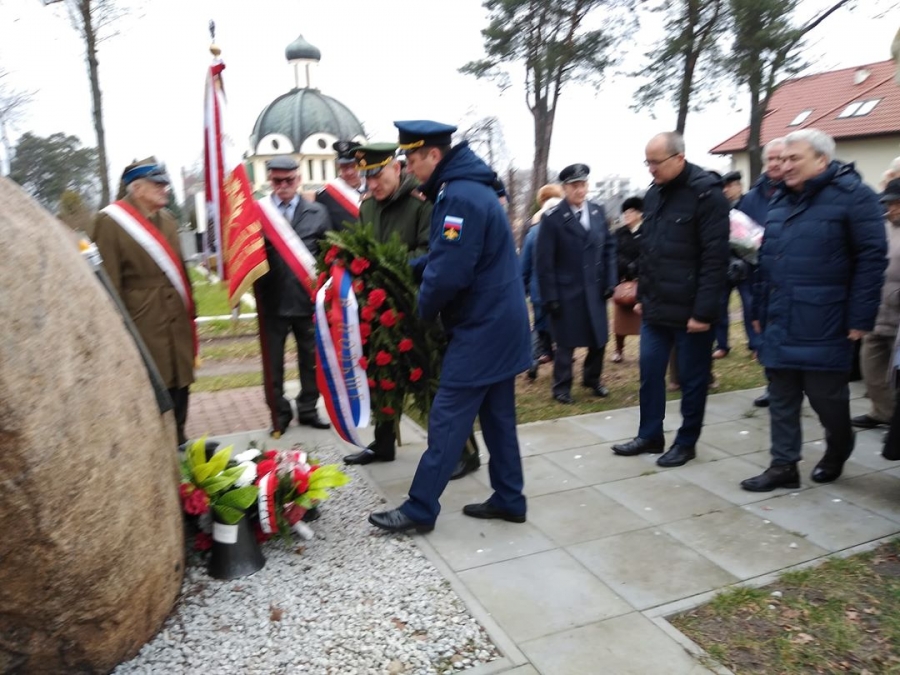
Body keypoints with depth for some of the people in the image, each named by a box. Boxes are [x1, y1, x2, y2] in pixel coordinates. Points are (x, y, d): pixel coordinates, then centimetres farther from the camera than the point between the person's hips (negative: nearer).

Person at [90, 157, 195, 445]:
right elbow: (108, 282, -11)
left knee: (179, 384, 14)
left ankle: (178, 443, 30)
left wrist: (189, 310, 15)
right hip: (142, 326, -6)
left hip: (177, 323, 7)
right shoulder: (110, 222, -9)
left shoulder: (167, 219, 12)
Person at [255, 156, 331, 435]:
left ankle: (308, 410, 28)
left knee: (311, 358, 12)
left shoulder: (317, 212, 7)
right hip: (272, 300, -1)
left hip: (308, 298, 1)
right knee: (273, 362, 9)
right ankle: (279, 414, 24)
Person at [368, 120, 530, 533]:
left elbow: (449, 274, -24)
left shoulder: (460, 196, -20)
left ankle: (420, 510, 8)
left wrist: (425, 307, -6)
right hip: (499, 324, 10)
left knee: (447, 420, -2)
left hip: (480, 329, -10)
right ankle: (509, 500, 25)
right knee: (497, 417, 15)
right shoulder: (472, 188, 13)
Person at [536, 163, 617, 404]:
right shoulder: (552, 218, -11)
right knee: (566, 343, 7)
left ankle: (592, 379, 35)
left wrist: (610, 281, 2)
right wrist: (549, 296, -13)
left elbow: (609, 248, 10)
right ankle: (562, 387, 23)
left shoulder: (598, 212, 4)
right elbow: (544, 261, -11)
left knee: (599, 338, 14)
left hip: (595, 290, 5)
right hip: (566, 292, -5)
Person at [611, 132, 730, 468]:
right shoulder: (653, 194, 10)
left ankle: (686, 442, 22)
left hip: (689, 310, -7)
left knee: (692, 378, 7)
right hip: (655, 307, 7)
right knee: (649, 372, 11)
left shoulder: (706, 193, -12)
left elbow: (715, 258, -17)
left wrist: (703, 311, -19)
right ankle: (650, 436, 26)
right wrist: (642, 296, 14)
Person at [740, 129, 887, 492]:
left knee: (825, 394, 6)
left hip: (822, 325, -6)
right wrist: (762, 310, 14)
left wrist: (860, 318, -14)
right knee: (781, 397, 8)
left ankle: (838, 449, 35)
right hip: (780, 323, 6)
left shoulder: (852, 194, -7)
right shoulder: (780, 199, 14)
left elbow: (872, 257, -11)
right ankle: (783, 466, 17)